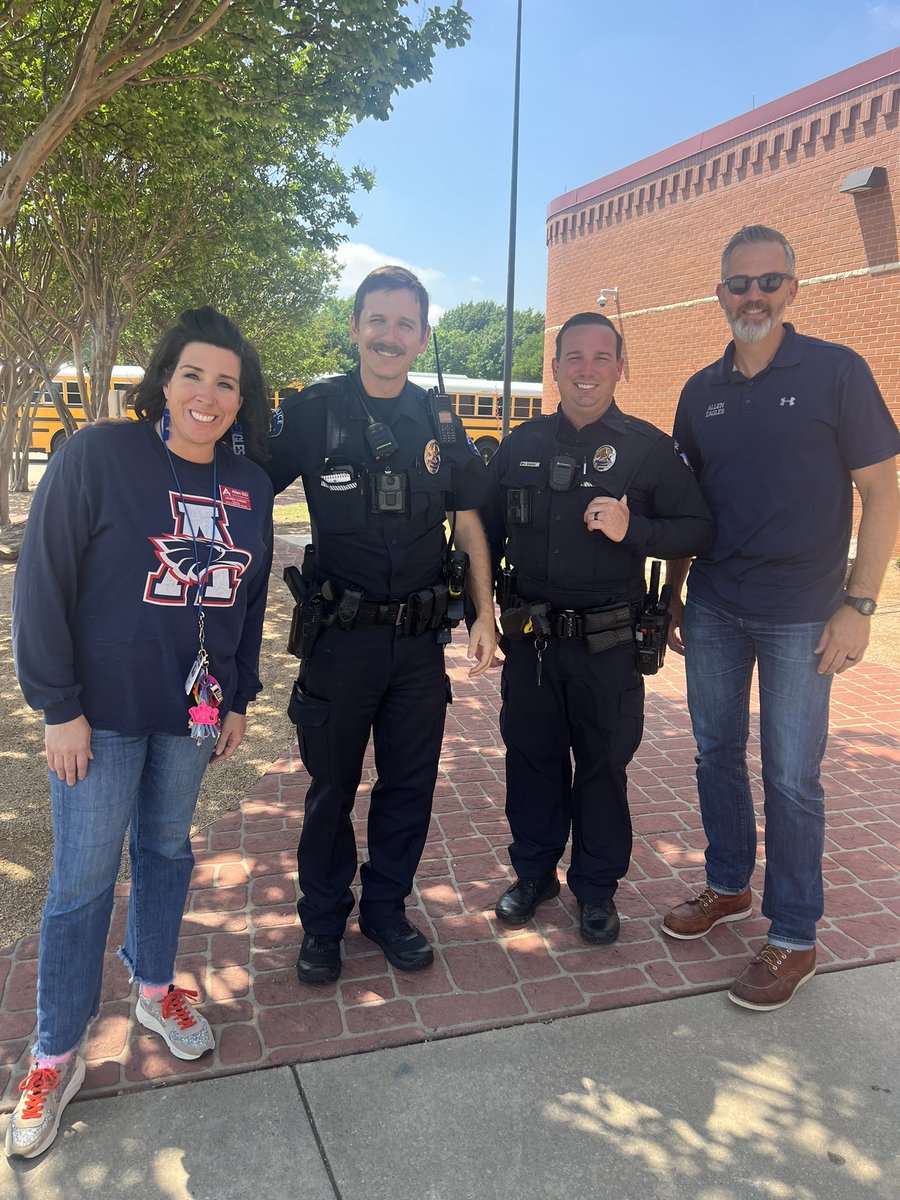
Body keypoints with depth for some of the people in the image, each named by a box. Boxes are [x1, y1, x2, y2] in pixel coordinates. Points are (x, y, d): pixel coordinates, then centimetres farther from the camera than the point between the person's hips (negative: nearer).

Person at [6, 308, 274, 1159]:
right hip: (100, 713, -4)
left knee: (167, 848, 18)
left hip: (191, 711, 4)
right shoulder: (96, 457, -12)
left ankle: (155, 990, 40)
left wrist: (239, 700, 12)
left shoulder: (250, 488, 3)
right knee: (83, 879, 5)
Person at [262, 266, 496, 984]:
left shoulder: (439, 425, 6)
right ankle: (323, 922, 30)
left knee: (410, 786, 12)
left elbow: (468, 522, 10)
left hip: (420, 639, 3)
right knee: (330, 787, 10)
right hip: (341, 635, -3)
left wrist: (485, 615, 4)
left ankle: (387, 910, 33)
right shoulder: (314, 412, -3)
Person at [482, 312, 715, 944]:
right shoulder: (522, 444, 6)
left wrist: (632, 530, -21)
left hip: (607, 647, -2)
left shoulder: (649, 447, -4)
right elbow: (489, 532, 13)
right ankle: (534, 873, 34)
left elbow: (699, 530, -5)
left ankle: (597, 888, 30)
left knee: (603, 767, 11)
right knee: (531, 759, 14)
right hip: (529, 639, 3)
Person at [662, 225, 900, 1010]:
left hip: (800, 615, -4)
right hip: (714, 610, 5)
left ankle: (794, 937, 18)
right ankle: (728, 886, 34)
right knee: (717, 754, 13)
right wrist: (671, 597, 13)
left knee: (791, 775, 2)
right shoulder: (702, 392, 8)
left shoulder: (836, 372, -5)